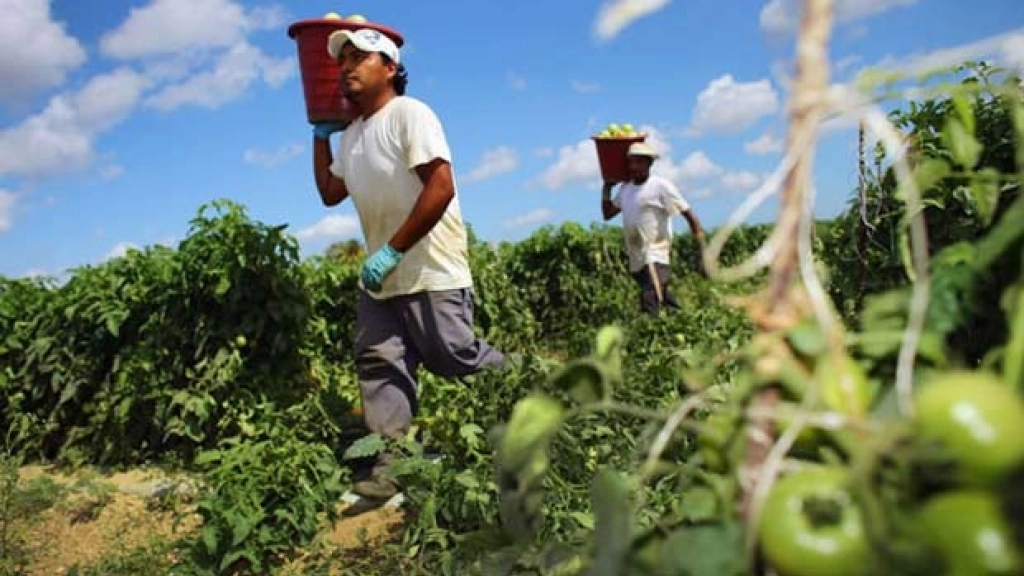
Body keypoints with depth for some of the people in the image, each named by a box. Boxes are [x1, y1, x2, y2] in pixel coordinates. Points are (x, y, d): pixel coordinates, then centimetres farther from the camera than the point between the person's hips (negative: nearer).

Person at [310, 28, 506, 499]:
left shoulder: (408, 114, -11)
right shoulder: (351, 133, 15)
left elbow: (441, 188, -21)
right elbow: (330, 194, 25)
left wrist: (392, 250, -21)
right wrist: (320, 135, 17)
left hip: (431, 272, -8)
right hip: (381, 276, 8)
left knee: (453, 357, -4)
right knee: (378, 362, 0)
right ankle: (393, 465, 4)